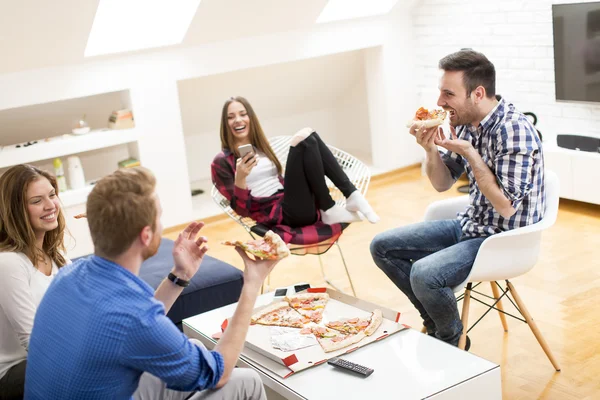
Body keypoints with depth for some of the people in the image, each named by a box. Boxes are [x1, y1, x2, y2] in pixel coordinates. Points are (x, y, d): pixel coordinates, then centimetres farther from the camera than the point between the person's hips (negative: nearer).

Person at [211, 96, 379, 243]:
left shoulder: (261, 147, 22)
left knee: (309, 136, -8)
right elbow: (242, 210, -6)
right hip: (282, 215, -7)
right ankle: (329, 210, -15)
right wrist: (240, 179, -24)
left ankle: (352, 196, -14)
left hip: (298, 204, 7)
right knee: (303, 140, -17)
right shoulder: (222, 162, 1)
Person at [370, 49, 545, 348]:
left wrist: (468, 153, -25)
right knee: (382, 247, 5)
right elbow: (442, 184, 9)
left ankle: (452, 340, 2)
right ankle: (436, 322, 17)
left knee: (424, 274, -29)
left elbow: (506, 206, -25)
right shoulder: (464, 123, 0)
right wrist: (430, 149, -11)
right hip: (470, 224, 9)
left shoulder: (514, 131, -24)